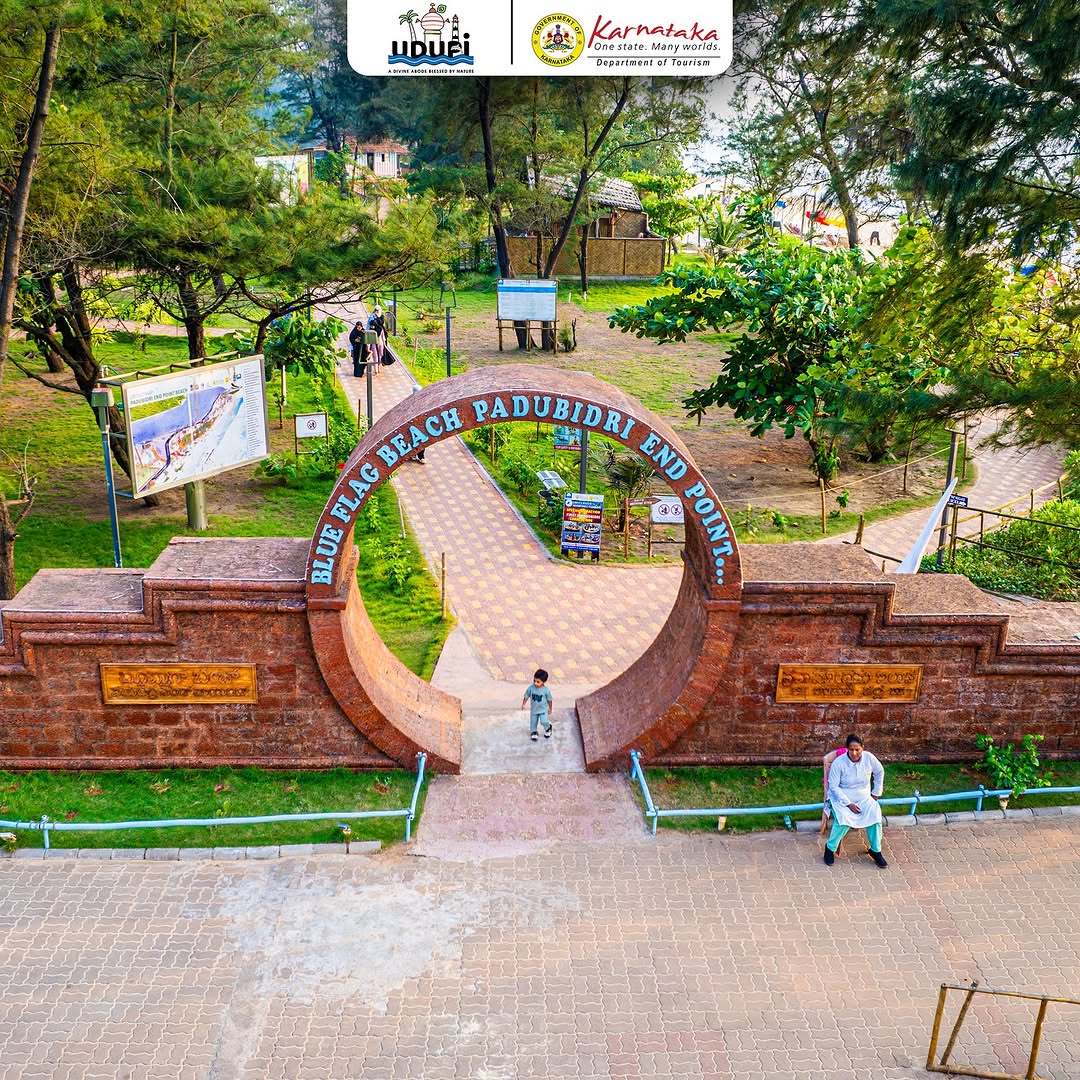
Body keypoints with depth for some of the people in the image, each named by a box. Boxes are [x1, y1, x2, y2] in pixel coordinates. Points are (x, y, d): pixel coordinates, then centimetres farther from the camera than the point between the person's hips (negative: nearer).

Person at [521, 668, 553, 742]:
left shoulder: (546, 690, -23)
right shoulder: (531, 688, -19)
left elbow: (549, 700, -8)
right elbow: (526, 696, -4)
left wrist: (550, 708, 1)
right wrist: (523, 704, -8)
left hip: (543, 709, -3)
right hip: (534, 709, 3)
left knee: (544, 721, -14)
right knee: (533, 721, 17)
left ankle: (548, 728, 21)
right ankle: (533, 732, 45)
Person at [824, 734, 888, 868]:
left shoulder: (869, 758, -10)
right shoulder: (838, 763, -20)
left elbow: (879, 772, 10)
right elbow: (834, 786, -15)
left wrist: (876, 792, 8)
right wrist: (848, 804, -20)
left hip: (863, 797, 3)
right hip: (841, 798, -3)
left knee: (875, 815, -25)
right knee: (844, 819, -32)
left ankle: (875, 850, -6)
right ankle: (830, 847, -10)